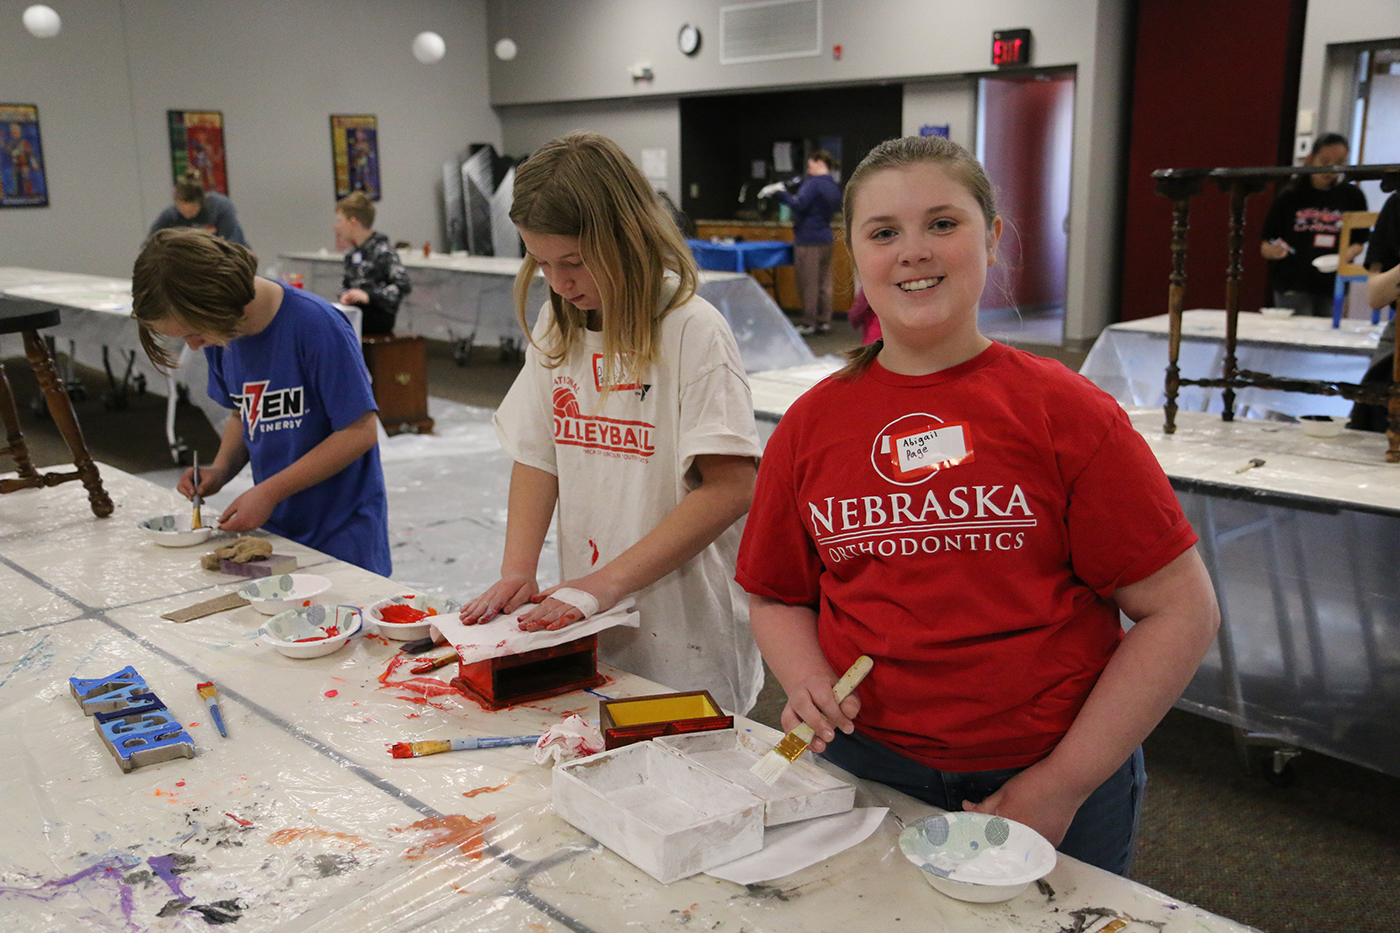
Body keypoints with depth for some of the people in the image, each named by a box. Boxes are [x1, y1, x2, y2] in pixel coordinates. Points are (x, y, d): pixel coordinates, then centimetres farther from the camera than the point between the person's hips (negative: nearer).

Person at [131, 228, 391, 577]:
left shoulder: (317, 325, -21)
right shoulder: (222, 336, 1)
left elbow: (360, 432, -19)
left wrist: (270, 492, -18)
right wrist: (220, 470, -3)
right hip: (274, 528, 6)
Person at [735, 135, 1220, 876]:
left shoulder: (1065, 411, -8)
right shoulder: (811, 424, 0)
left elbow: (1180, 611, -7)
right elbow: (778, 598, 10)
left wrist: (1064, 782, -10)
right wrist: (807, 684, -10)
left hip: (1053, 781, -2)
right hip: (862, 769, 2)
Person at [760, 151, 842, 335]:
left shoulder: (813, 184, -13)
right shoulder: (835, 187, 14)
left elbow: (799, 204, -23)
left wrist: (780, 193, -13)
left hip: (808, 240, -9)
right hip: (825, 239, 9)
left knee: (809, 283, -3)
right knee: (823, 281, 11)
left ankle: (809, 323, 1)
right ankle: (824, 321, 16)